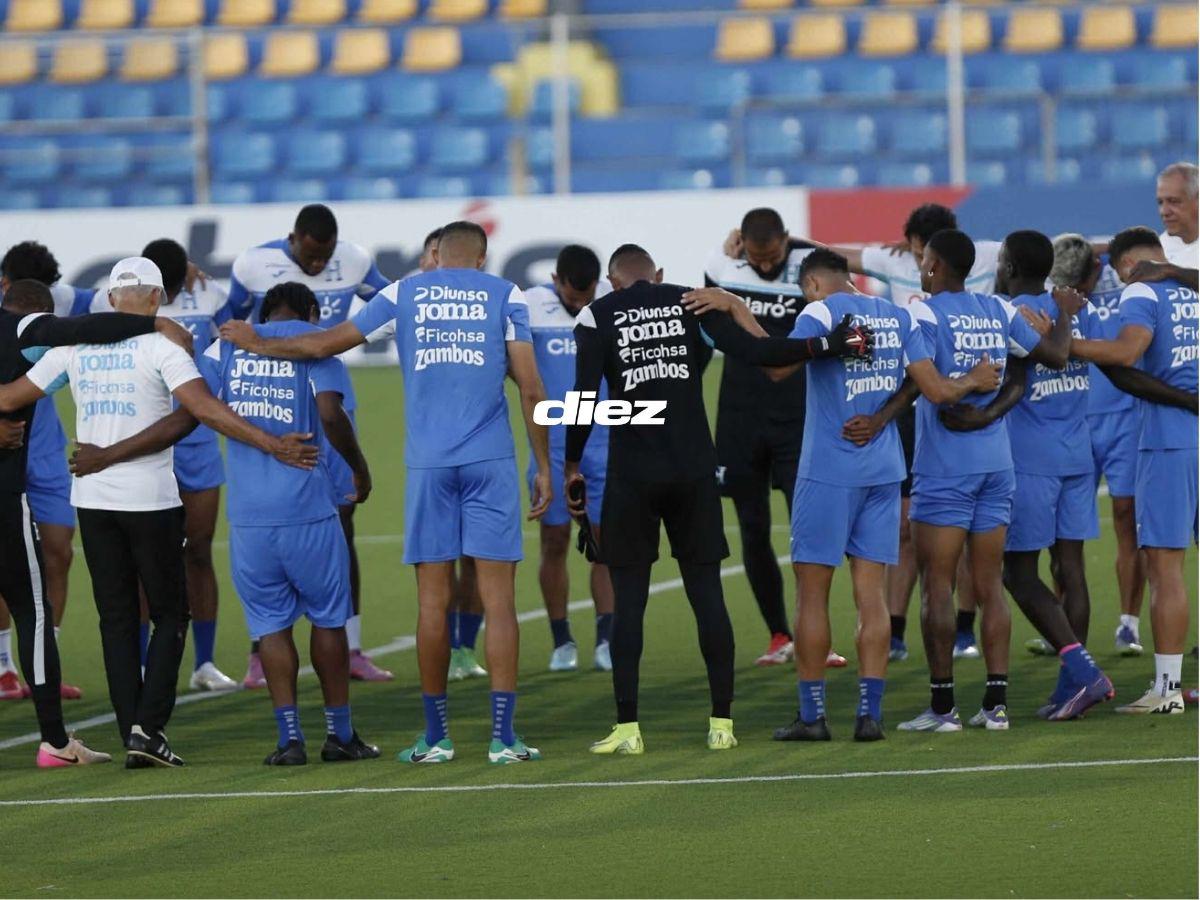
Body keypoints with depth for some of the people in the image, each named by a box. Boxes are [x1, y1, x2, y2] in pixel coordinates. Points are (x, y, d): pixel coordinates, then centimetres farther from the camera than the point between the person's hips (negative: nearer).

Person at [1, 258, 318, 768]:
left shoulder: (76, 345, 5)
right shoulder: (161, 343, -8)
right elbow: (202, 407, -21)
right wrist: (270, 444, -22)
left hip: (92, 497, 4)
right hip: (149, 497, -4)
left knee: (117, 619, 10)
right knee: (169, 615, 7)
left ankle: (131, 735, 5)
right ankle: (148, 726, -6)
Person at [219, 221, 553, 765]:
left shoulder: (404, 295, 9)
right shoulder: (504, 296, 6)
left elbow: (322, 344, 15)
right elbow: (530, 389, 0)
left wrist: (257, 345, 31)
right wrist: (544, 468, 7)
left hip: (428, 464, 1)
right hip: (491, 462, -1)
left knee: (433, 599, 5)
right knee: (497, 597, -2)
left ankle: (436, 737, 8)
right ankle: (502, 737, -6)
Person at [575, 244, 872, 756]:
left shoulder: (597, 316, 2)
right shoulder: (692, 302, 7)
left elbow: (586, 397, -5)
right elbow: (753, 351, -5)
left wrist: (572, 465, 5)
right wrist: (827, 346, 0)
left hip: (631, 474, -2)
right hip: (694, 471, 2)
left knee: (628, 599, 3)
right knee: (707, 593, 6)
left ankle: (627, 728, -1)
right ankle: (721, 723, 5)